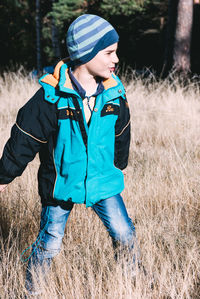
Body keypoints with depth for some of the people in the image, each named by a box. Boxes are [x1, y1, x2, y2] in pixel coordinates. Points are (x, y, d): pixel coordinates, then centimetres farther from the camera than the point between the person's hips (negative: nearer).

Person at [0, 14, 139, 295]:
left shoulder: (114, 92, -6)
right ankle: (31, 291, 28)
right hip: (61, 184, -3)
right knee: (49, 245, 6)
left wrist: (119, 165, 25)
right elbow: (25, 137, -10)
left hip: (104, 182, 3)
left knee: (125, 235, 4)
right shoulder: (51, 96, -19)